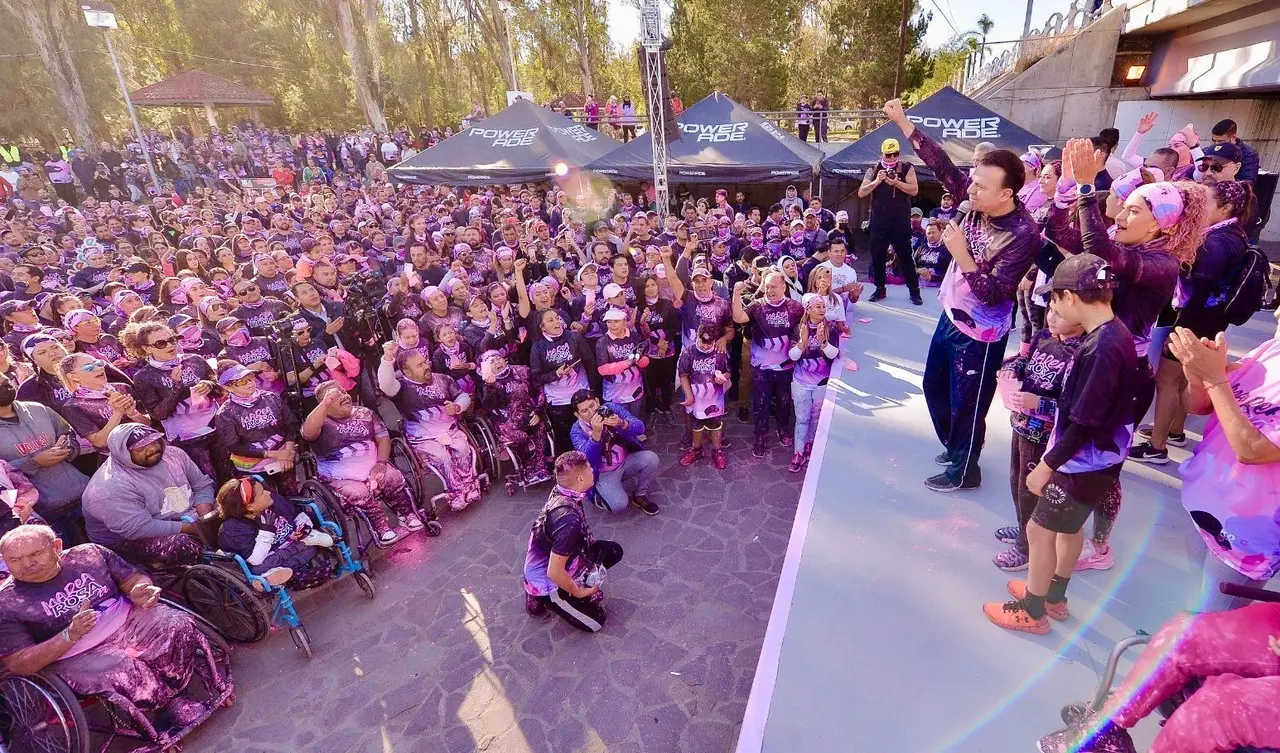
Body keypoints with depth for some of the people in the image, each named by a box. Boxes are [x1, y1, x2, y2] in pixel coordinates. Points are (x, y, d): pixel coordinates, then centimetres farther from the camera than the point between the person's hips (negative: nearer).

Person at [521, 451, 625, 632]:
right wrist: (578, 592, -18)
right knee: (595, 621, 2)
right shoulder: (569, 519, -39)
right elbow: (554, 572, -33)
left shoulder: (561, 492, -13)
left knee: (614, 551, 8)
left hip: (557, 557, 8)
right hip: (546, 581, -8)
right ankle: (544, 598, 8)